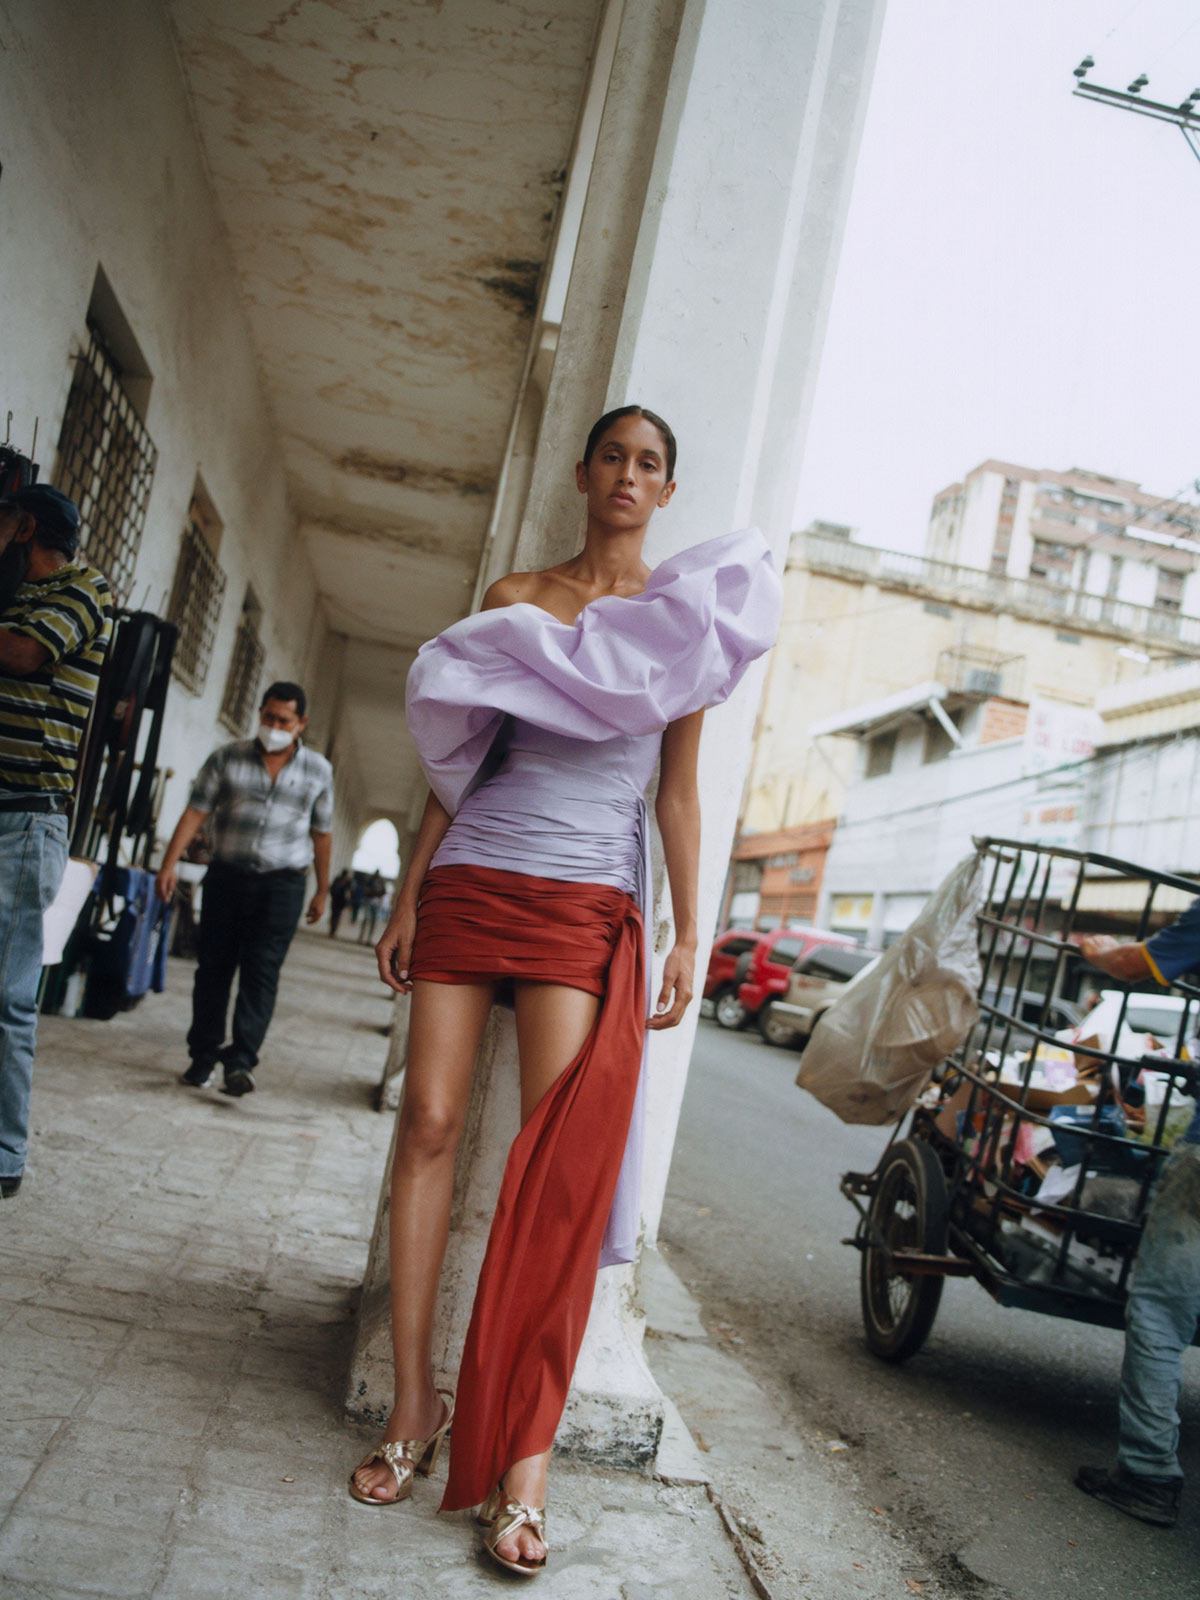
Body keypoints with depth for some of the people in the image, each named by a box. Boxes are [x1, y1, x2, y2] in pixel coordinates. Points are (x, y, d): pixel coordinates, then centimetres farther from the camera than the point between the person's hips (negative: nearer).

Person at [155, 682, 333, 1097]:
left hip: (281, 883, -1)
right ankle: (203, 1056, 16)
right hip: (226, 876, 1)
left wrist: (322, 891, 13)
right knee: (212, 967, 5)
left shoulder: (318, 771, 4)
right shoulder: (227, 759, 2)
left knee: (261, 973, -7)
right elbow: (196, 811, -1)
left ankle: (241, 1061, -7)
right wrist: (170, 863, -11)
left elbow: (321, 833, 11)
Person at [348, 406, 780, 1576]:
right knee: (429, 1122, -3)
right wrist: (409, 896, 8)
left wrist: (687, 934, 3)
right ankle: (413, 1405, 10)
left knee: (558, 1159, -9)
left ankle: (526, 1455, -3)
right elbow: (452, 763, 13)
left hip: (589, 902, -2)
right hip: (471, 880, 2)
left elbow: (678, 791, 9)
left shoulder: (680, 615, 10)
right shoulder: (512, 600, 13)